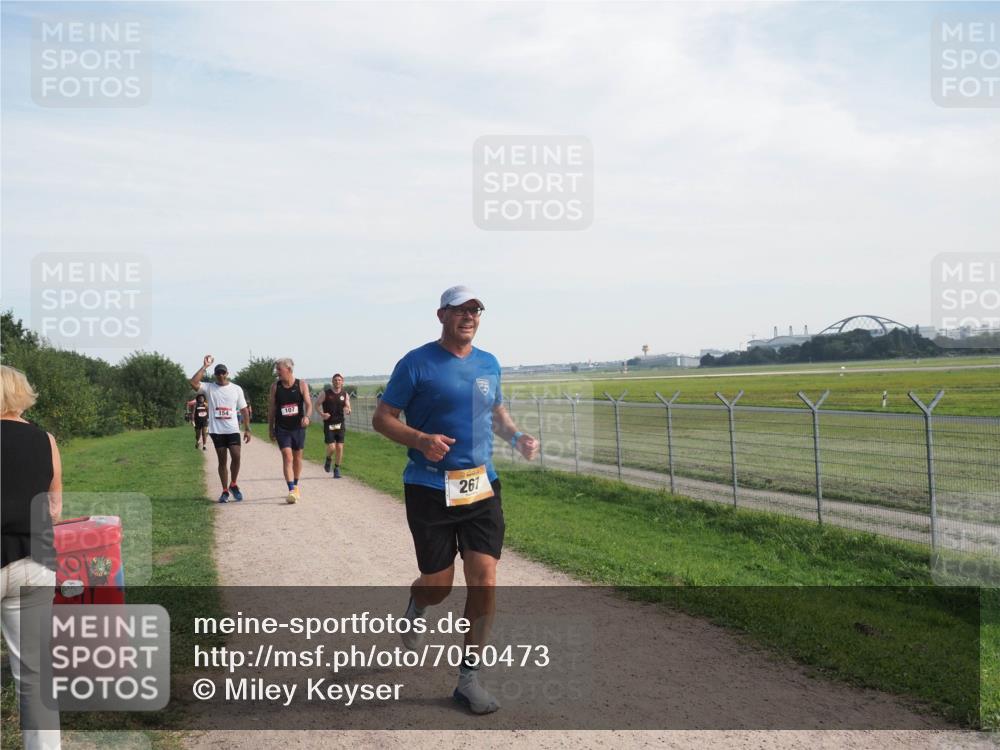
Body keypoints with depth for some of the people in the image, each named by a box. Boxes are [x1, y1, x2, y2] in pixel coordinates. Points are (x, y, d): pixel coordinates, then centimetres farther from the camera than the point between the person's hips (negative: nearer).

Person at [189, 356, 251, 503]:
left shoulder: (236, 389, 6)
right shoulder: (209, 388, 2)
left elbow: (244, 409, 8)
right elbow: (193, 383, -18)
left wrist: (247, 429, 2)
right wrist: (205, 366, -15)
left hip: (233, 430, 0)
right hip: (216, 430, 0)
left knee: (236, 457, -12)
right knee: (222, 460, 5)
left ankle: (233, 485, 10)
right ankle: (225, 491, 13)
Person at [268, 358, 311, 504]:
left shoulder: (302, 385, -4)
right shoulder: (275, 386, -1)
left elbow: (309, 404, -9)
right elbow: (271, 408, 6)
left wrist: (307, 416, -30)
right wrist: (270, 428, 7)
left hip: (298, 427, 1)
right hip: (282, 428, -1)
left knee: (297, 457, 13)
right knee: (287, 457, -13)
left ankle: (295, 486, 33)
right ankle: (291, 491, -18)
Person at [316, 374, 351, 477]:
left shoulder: (345, 395, 4)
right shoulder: (326, 393, -2)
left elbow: (348, 408, 6)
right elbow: (317, 404, 4)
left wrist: (348, 411, -19)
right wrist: (322, 414, -13)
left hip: (340, 424, 2)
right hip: (328, 424, -2)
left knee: (339, 447, 0)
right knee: (331, 447, -10)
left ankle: (337, 468, 14)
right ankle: (328, 459, 24)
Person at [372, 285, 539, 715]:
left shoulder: (489, 364, 10)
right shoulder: (417, 363, -6)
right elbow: (381, 418, -4)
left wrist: (516, 437, 4)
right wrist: (420, 440, -22)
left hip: (482, 487, 4)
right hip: (430, 490, -4)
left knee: (484, 579, -4)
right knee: (438, 584, 5)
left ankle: (468, 679, 10)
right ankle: (414, 612, 44)